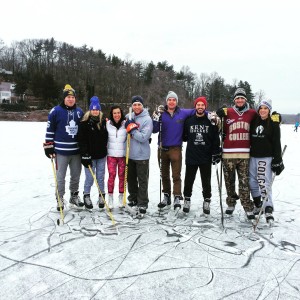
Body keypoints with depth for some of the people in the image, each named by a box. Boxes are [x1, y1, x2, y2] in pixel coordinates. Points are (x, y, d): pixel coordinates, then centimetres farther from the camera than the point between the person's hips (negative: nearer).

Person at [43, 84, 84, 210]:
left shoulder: (79, 111, 9)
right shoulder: (56, 111, -6)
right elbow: (50, 130, -5)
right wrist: (48, 146, -7)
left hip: (76, 150, 5)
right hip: (61, 150, -4)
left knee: (76, 175, 14)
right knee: (60, 177, 4)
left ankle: (74, 197, 29)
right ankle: (60, 199, 18)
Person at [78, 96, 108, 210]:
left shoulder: (103, 122, 6)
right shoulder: (84, 123, -7)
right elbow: (82, 140, -11)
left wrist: (105, 148, 12)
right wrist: (85, 155, -16)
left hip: (101, 155, 4)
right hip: (89, 155, -3)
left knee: (100, 177, 12)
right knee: (90, 178, 2)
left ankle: (102, 196, 26)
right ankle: (86, 196, 23)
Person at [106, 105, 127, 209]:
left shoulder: (125, 124, -2)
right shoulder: (107, 124, 1)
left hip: (123, 154, 0)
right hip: (111, 154, 0)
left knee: (122, 175, 6)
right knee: (111, 175, -3)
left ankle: (121, 197, 20)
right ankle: (110, 197, 9)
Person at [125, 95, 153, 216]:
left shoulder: (147, 119, -12)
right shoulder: (129, 117, 5)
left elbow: (143, 137, -20)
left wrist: (132, 128, -19)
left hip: (142, 155, -6)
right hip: (130, 154, 6)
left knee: (142, 181, 1)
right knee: (131, 179, 18)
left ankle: (142, 204, 10)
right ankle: (133, 200, 35)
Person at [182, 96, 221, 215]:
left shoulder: (211, 121, 1)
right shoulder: (188, 121, 4)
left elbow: (216, 139, 0)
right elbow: (183, 136, 14)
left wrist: (216, 153, -4)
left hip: (206, 157, -1)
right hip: (191, 156, 1)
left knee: (206, 181, 9)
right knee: (189, 180, 10)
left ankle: (207, 201, 22)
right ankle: (187, 199, 25)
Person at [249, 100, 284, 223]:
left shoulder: (274, 124, 0)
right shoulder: (254, 122, 11)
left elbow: (277, 143, -4)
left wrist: (277, 161, -9)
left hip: (266, 158, -5)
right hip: (253, 157, 5)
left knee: (265, 183, -10)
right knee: (252, 183, 9)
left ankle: (268, 209, -5)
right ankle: (257, 205, 26)